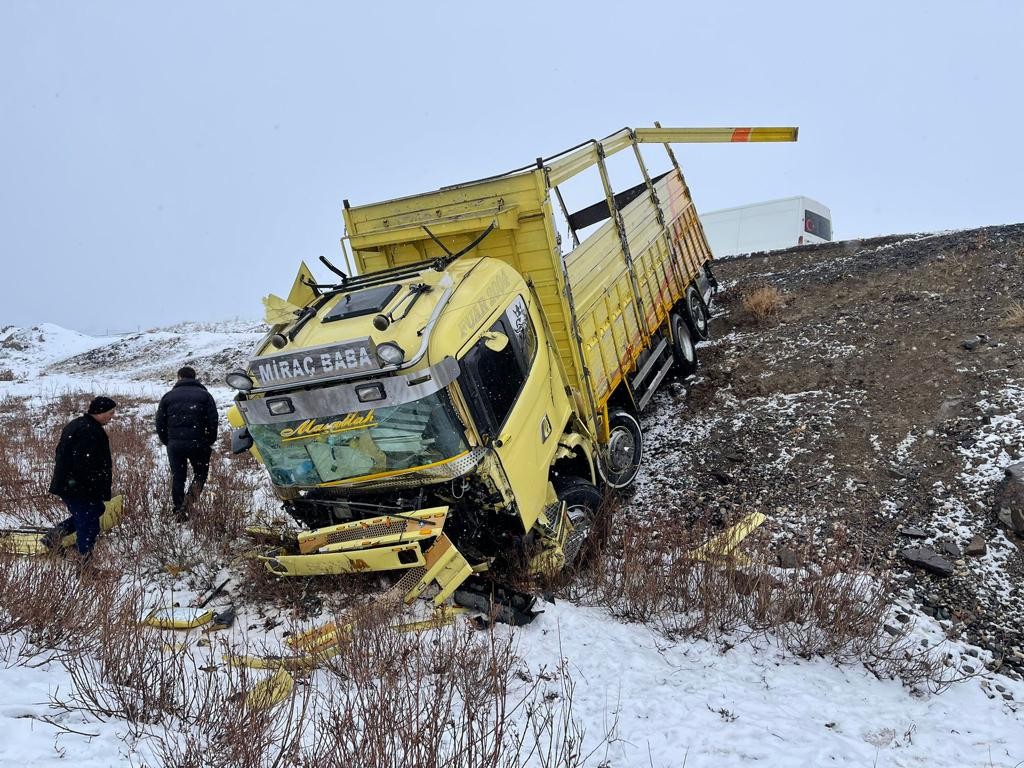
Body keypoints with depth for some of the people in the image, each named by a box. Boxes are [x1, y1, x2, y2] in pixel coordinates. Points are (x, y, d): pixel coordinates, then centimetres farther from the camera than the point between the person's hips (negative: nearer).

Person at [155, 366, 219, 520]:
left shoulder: (168, 396, 10)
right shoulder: (204, 395, 6)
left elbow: (160, 423, 8)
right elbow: (213, 422, -1)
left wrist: (167, 442, 18)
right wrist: (209, 442, 9)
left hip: (174, 444, 2)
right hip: (198, 443, -2)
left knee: (177, 477, 11)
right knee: (200, 473, 13)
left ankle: (179, 511, 11)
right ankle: (189, 500, -12)